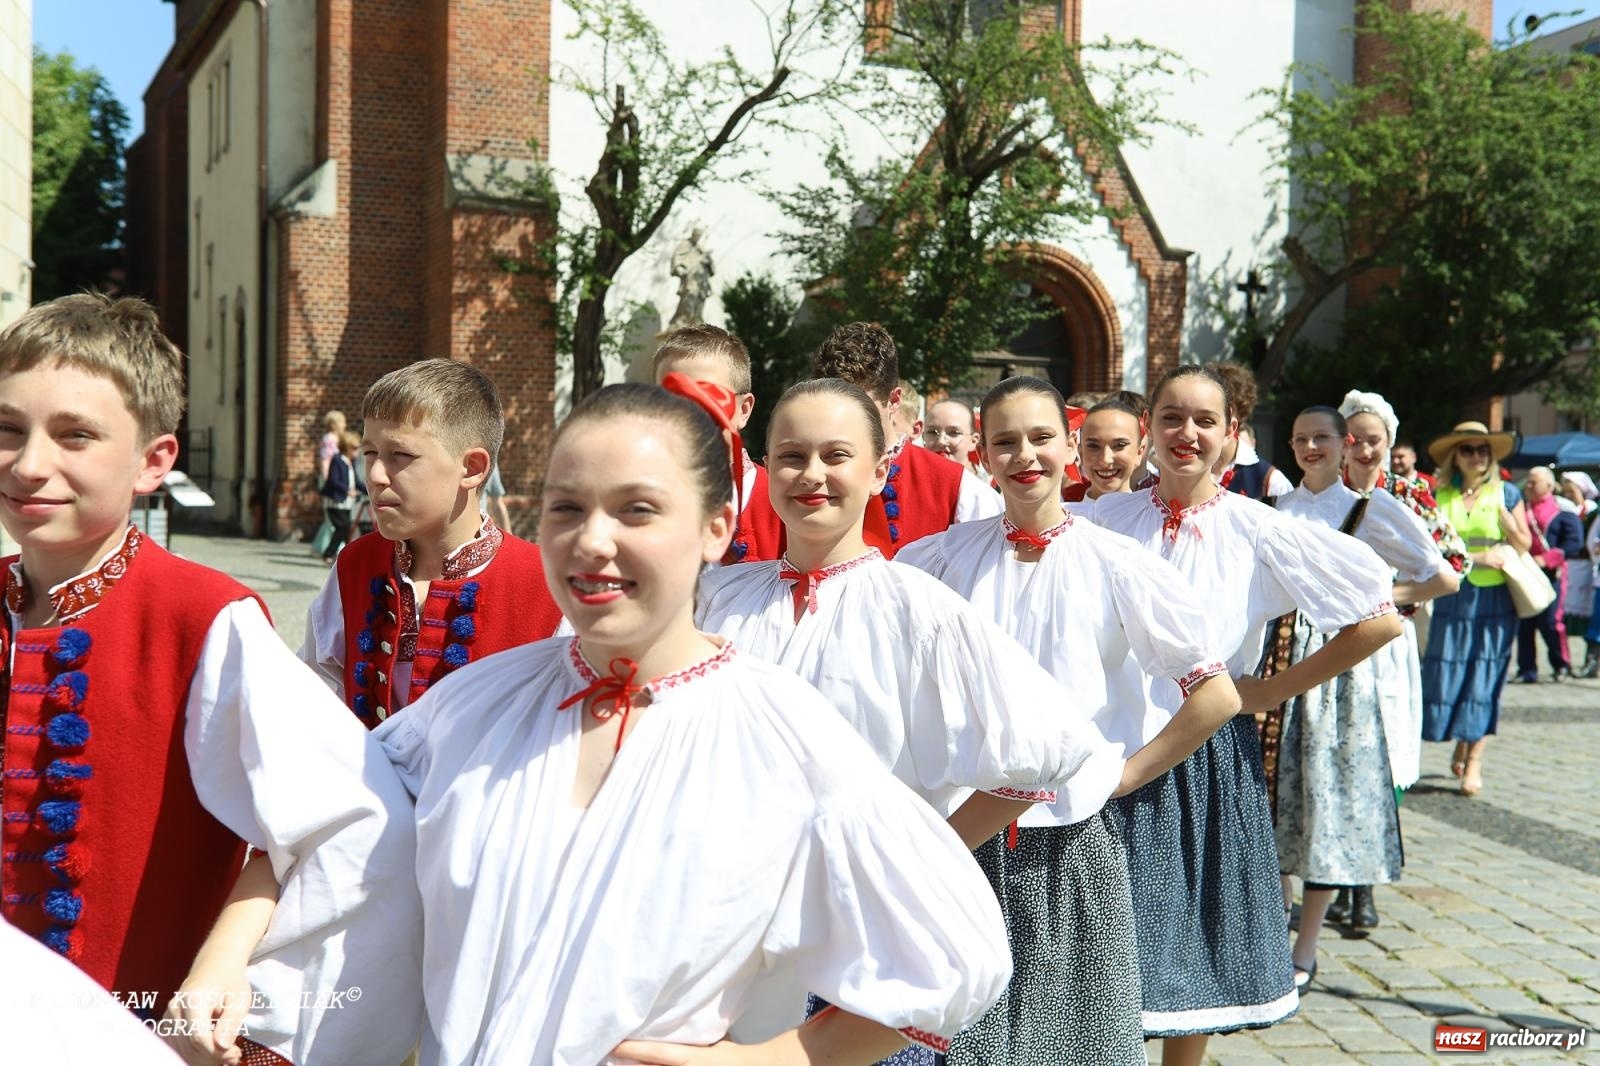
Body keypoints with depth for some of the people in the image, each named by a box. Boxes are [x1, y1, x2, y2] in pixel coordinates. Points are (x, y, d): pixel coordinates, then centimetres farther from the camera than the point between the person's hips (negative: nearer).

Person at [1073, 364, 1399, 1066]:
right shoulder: (1104, 521, 0)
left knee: (1198, 944, 8)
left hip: (1212, 758, -1)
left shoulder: (1259, 532, -4)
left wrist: (1271, 690, -5)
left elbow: (1380, 619, -4)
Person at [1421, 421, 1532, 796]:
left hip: (1493, 598, -1)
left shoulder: (1507, 493, 4)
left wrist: (1501, 511, -11)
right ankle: (1460, 746, 23)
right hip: (1451, 598, 1)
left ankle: (1474, 763, 2)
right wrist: (1477, 558, -12)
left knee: (1484, 678, -2)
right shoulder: (1439, 497, 4)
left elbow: (1524, 545, 4)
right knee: (1447, 672, 1)